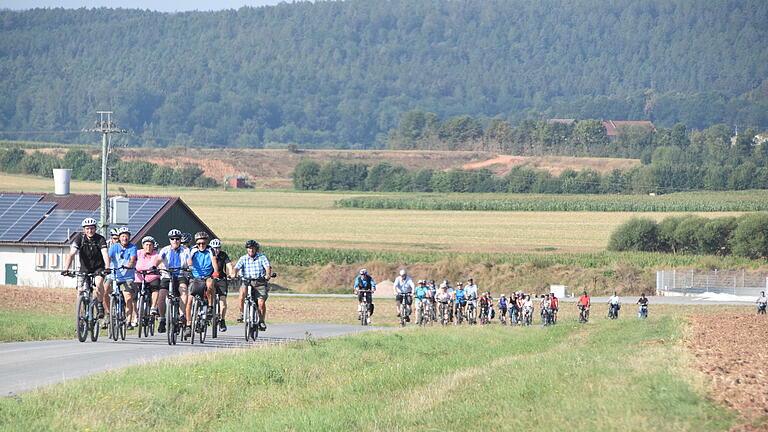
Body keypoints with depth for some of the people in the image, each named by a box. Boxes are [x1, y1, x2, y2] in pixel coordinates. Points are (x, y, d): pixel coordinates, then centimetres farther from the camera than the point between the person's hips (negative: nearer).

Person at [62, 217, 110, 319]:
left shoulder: (100, 239, -17)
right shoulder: (80, 237, -15)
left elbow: (105, 254, -30)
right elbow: (71, 254, -23)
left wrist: (106, 268, -48)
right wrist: (66, 269, -37)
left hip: (98, 268, -2)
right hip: (84, 269, 2)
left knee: (99, 282, -30)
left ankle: (100, 305, -10)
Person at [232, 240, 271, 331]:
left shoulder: (262, 257, 2)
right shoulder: (243, 259, 6)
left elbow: (268, 267, -11)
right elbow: (237, 267, -8)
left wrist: (268, 275, -32)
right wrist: (234, 273, -30)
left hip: (260, 283, -1)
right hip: (246, 282, 1)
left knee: (261, 302, -14)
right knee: (242, 292, -30)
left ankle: (262, 321, 9)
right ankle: (242, 313, -13)